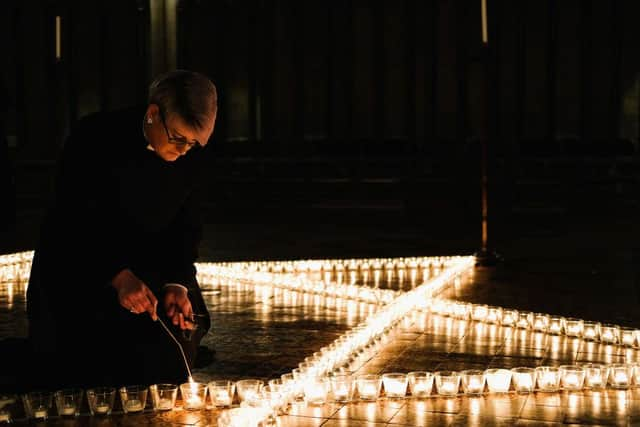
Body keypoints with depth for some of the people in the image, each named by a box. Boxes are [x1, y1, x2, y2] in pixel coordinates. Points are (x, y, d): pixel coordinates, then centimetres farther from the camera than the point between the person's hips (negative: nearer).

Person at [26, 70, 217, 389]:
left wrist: (178, 284, -16)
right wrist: (119, 277, -31)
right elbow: (70, 222, -21)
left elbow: (186, 225, 0)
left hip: (149, 271, 4)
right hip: (78, 271, -4)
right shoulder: (95, 138, -21)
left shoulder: (195, 153, -8)